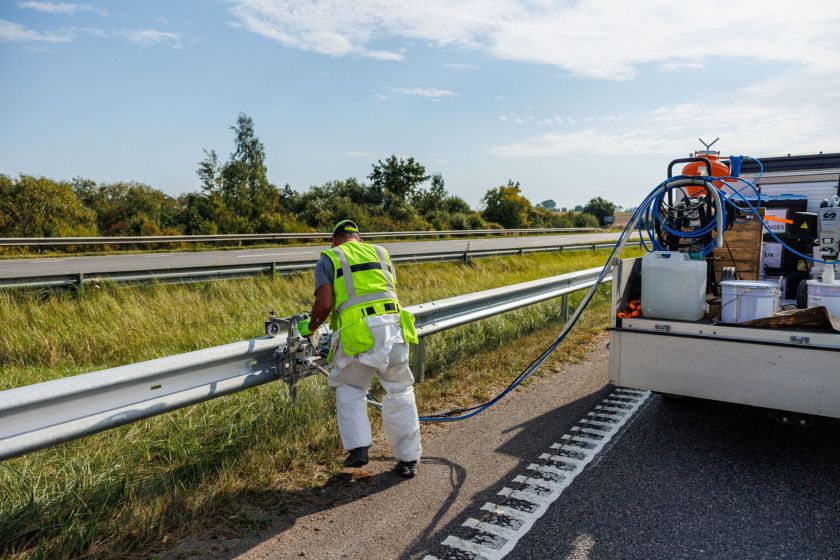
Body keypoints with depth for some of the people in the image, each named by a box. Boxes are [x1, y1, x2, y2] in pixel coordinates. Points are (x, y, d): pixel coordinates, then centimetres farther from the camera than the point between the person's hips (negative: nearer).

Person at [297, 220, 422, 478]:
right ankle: (408, 459, 21)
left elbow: (324, 304, 0)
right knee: (399, 392, 14)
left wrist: (309, 326, 17)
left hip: (357, 333, -3)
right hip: (392, 326, 3)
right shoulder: (380, 253, 24)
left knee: (350, 389, 19)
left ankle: (358, 448, 9)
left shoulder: (329, 259, 12)